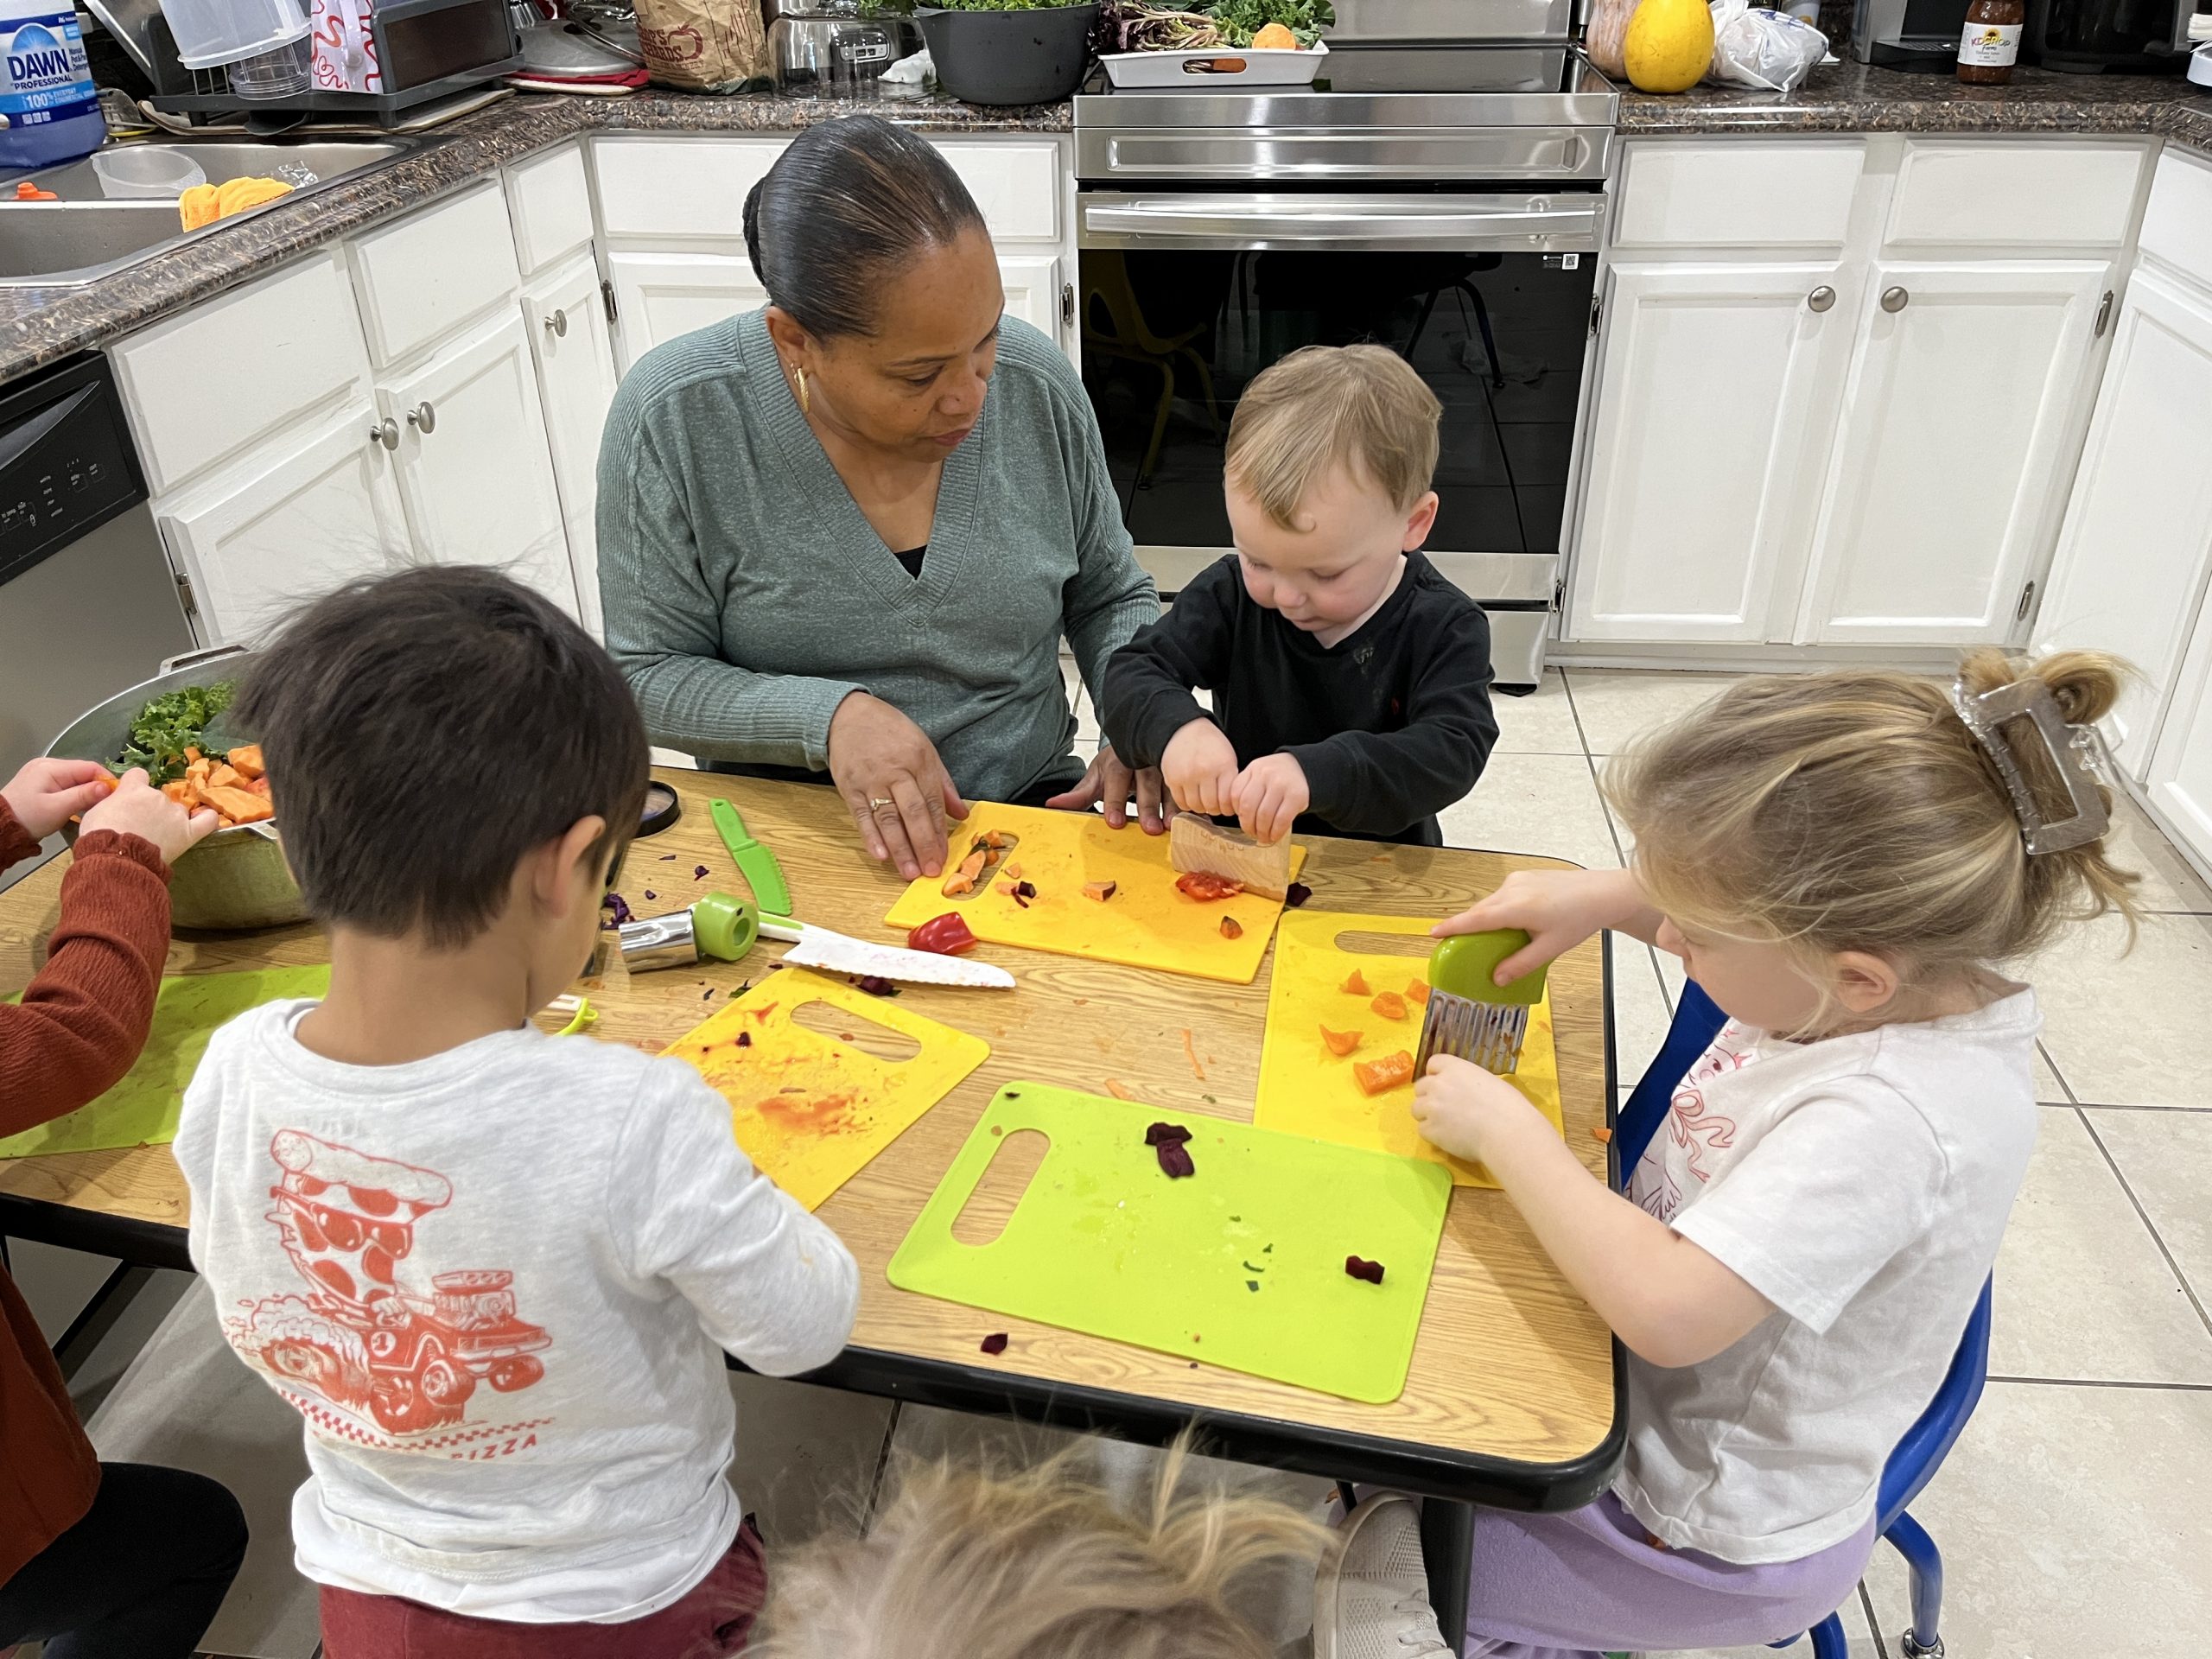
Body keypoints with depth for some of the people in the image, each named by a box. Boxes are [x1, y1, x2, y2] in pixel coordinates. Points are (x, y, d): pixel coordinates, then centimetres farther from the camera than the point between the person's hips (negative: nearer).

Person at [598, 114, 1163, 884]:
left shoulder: (1037, 383, -6)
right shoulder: (675, 417, -14)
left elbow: (1109, 597, 9)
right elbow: (647, 676, -7)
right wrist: (828, 716, -24)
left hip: (1032, 812, 2)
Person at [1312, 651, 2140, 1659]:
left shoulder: (1889, 1119, -38)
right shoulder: (1903, 967, -14)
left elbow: (1665, 1308, -42)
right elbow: (1721, 914, 7)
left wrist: (1503, 1127, -30)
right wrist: (1604, 896, -12)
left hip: (1715, 1535, -8)